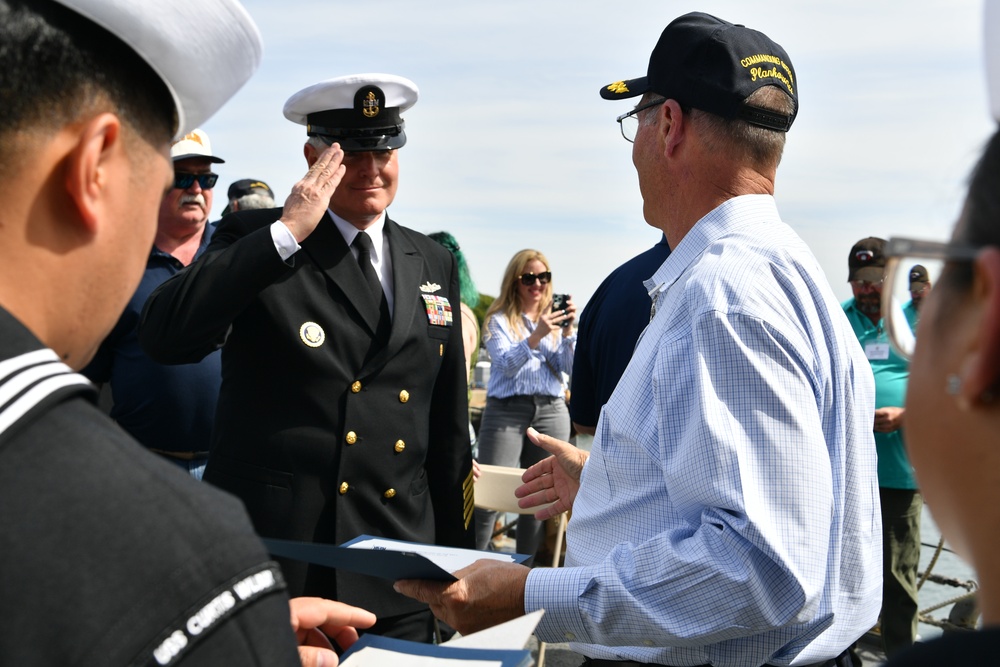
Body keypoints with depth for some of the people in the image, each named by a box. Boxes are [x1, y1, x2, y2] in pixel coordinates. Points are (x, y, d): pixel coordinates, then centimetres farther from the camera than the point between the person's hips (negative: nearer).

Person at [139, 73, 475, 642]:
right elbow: (166, 337, -19)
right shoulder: (255, 238, -1)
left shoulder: (435, 264, 11)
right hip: (271, 553, -3)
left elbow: (447, 425, 14)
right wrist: (287, 230, -20)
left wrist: (454, 553, 13)